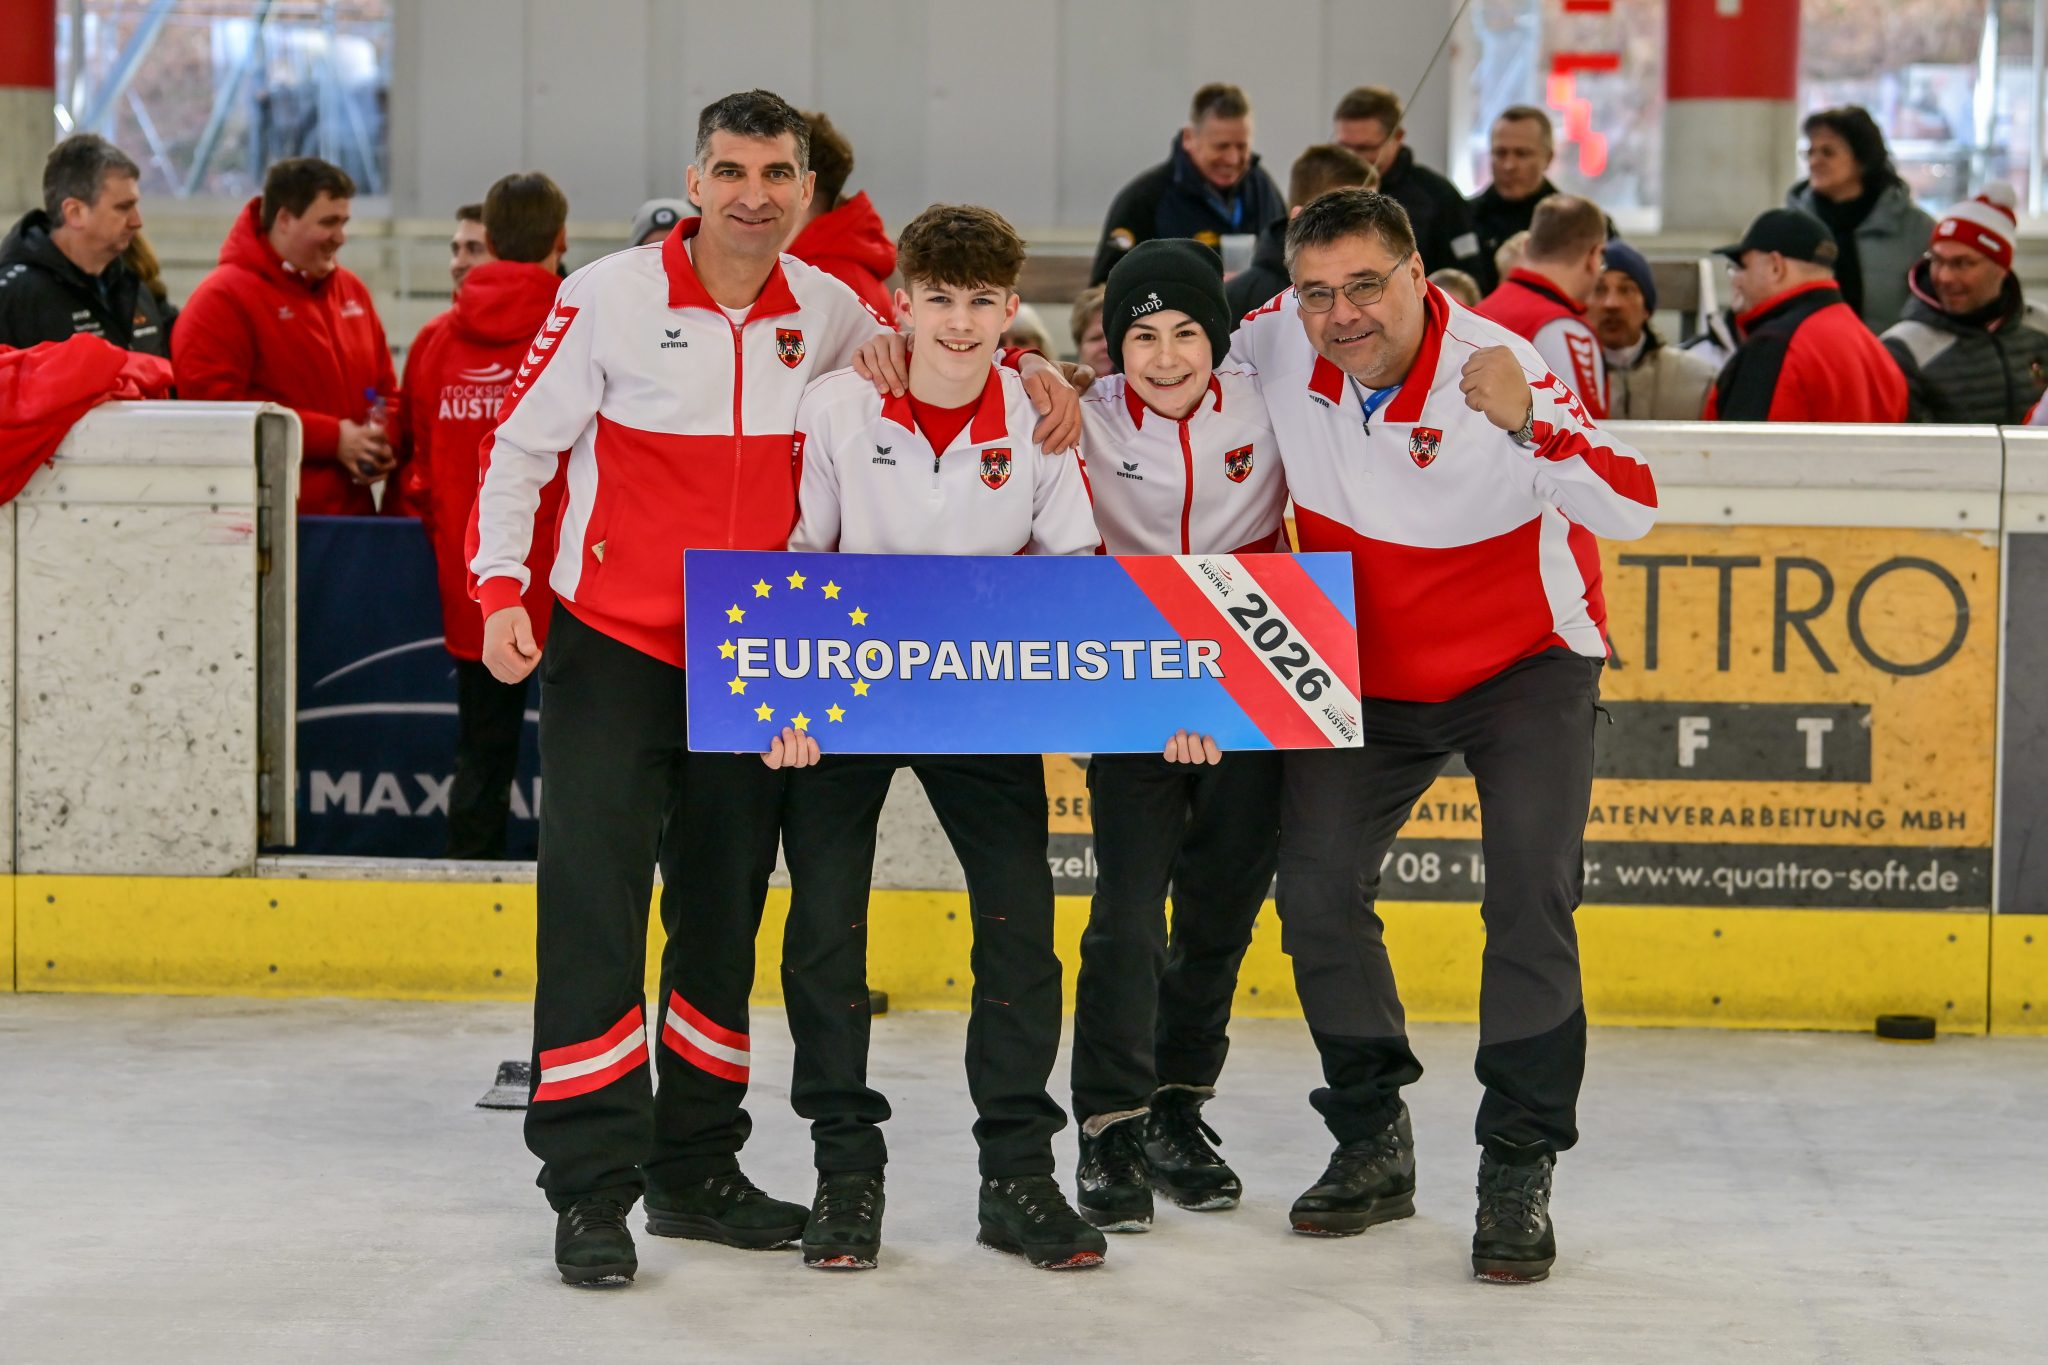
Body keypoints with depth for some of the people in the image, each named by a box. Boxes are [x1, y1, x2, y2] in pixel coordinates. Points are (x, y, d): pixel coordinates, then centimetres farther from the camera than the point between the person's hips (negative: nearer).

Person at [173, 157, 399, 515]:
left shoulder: (352, 290, 16)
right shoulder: (222, 298, -7)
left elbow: (386, 391, 25)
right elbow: (214, 404, -17)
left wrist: (384, 442, 0)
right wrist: (332, 438, -16)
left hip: (351, 510, 7)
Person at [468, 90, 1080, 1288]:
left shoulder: (828, 313, 1)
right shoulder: (611, 298, -10)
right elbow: (519, 445, -3)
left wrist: (1037, 375, -2)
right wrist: (500, 589, -13)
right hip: (611, 649, -4)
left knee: (726, 911, 11)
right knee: (596, 905, -9)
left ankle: (694, 1171, 23)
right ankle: (592, 1187, -4)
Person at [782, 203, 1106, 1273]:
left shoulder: (1039, 421, -7)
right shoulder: (837, 408, -12)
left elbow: (1071, 570, 2)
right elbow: (792, 553, -6)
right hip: (843, 684, -1)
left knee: (1021, 914, -4)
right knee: (826, 919, -4)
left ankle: (1018, 1173, 6)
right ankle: (846, 1171, 8)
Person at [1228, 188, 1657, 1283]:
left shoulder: (1492, 368, -27)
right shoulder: (1281, 337, -13)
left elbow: (1631, 510, -35)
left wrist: (1526, 423, -49)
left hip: (1525, 665, -4)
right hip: (1366, 674, 4)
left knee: (1530, 894, -16)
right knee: (1315, 886, -4)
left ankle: (1518, 1172, -6)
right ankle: (1374, 1145, 13)